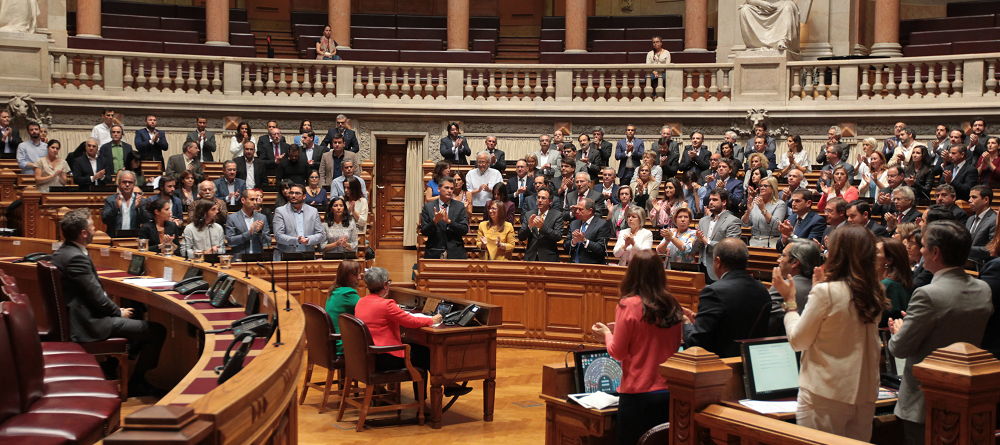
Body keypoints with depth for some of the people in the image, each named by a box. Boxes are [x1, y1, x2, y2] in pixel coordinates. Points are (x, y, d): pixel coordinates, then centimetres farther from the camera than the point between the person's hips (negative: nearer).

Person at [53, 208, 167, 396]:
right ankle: (135, 384, 4)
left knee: (136, 316, 30)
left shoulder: (63, 252, 9)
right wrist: (119, 312, -3)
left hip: (78, 315, 11)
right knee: (157, 331, -11)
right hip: (88, 324, -11)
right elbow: (97, 297, -21)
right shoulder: (76, 258, -23)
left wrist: (117, 309, 9)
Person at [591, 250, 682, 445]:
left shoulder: (628, 305, -13)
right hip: (669, 392, 4)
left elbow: (617, 353, -9)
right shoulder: (673, 306, 0)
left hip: (638, 393, -4)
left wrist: (607, 333, 11)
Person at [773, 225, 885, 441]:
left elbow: (798, 340, -8)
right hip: (866, 394, 7)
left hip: (826, 394, -6)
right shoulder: (876, 294, 4)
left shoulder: (826, 292, -15)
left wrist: (789, 300, 3)